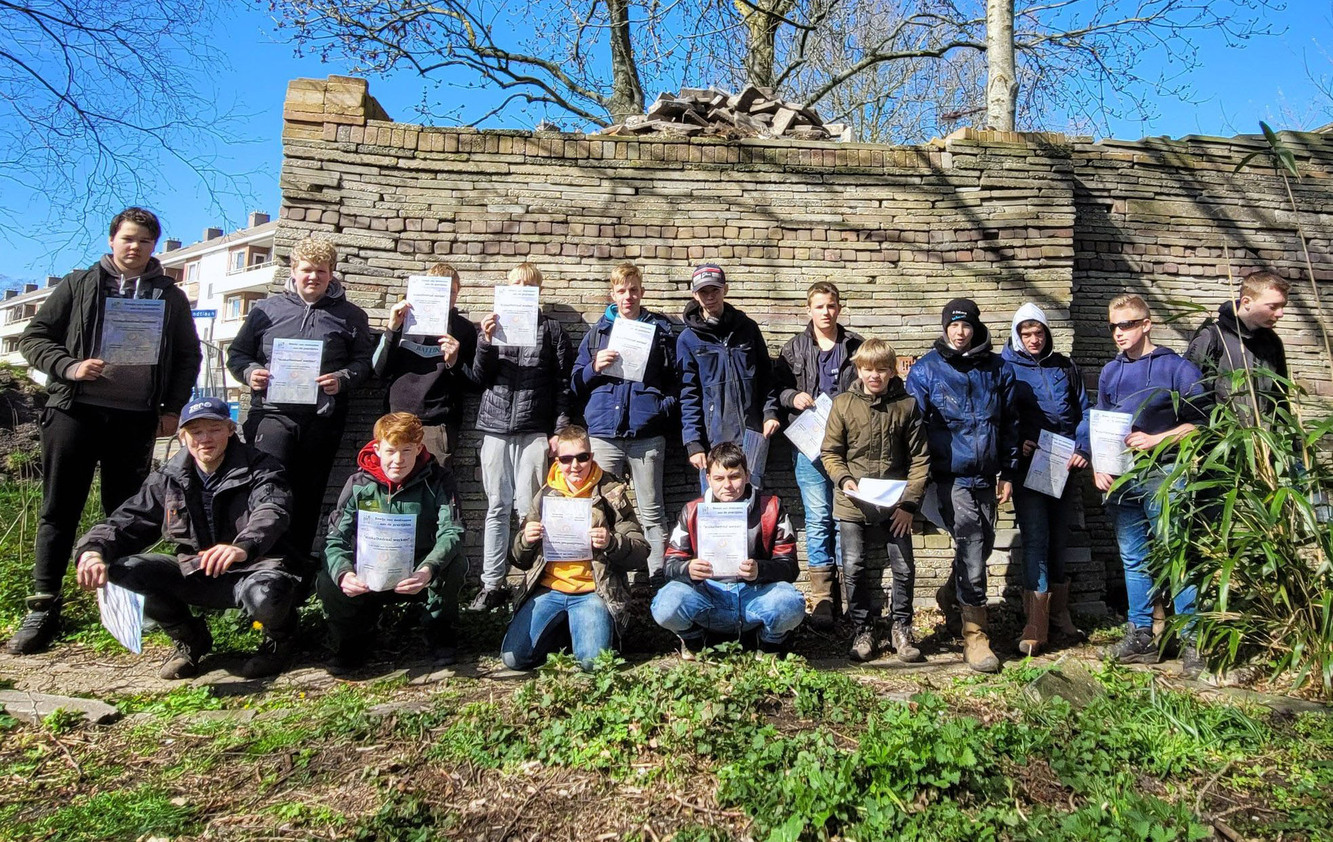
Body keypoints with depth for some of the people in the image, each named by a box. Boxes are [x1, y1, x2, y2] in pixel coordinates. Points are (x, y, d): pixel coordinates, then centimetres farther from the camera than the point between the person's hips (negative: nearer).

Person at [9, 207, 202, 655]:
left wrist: (172, 408, 4)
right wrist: (69, 367, -11)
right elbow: (34, 336, 8)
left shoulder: (170, 296, 12)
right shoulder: (78, 285, 9)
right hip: (74, 410, 0)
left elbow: (188, 356, 14)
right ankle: (42, 609, 8)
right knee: (59, 510, 2)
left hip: (136, 418, 1)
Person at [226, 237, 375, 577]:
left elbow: (365, 359, 7)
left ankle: (300, 570, 14)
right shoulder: (267, 309, 13)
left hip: (322, 418, 0)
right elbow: (237, 354, 17)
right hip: (273, 412, 0)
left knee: (308, 497, 5)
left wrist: (343, 379, -12)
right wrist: (250, 373, -4)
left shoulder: (350, 315, 12)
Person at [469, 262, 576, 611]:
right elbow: (479, 378, 9)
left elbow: (563, 383, 3)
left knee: (529, 508, -4)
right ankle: (492, 584, 10)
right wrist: (486, 342, -8)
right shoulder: (494, 324, 14)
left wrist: (560, 431, -5)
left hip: (535, 431, -3)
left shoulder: (551, 329, 6)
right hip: (496, 427, 3)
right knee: (497, 508, 6)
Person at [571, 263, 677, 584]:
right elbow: (577, 383, 14)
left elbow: (675, 378, 11)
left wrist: (664, 408, -6)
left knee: (652, 511, 2)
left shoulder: (661, 329, 11)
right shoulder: (598, 331, 15)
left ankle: (659, 579, 6)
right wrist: (595, 367, -5)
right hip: (604, 431, 2)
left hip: (647, 433, -1)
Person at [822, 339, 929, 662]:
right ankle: (862, 631, 22)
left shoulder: (907, 405, -1)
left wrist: (910, 503, -6)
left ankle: (902, 629, 25)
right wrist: (844, 480, -14)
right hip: (853, 506, 0)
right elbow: (830, 452, 4)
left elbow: (919, 459, 0)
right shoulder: (843, 404, -1)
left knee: (904, 569, 4)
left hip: (895, 506, 0)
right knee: (854, 570, 5)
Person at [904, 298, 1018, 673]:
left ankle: (952, 594, 43)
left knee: (983, 546, 14)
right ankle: (975, 635, 0)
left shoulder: (997, 369, 7)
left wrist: (1008, 473, 12)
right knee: (971, 548, -9)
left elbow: (1010, 424, 14)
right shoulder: (926, 369, -3)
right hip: (951, 476, -4)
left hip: (986, 476, 5)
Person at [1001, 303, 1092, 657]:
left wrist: (1082, 449, -1)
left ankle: (1059, 617, 22)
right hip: (1028, 466, -4)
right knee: (1035, 541, -9)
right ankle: (1035, 627, -8)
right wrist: (1016, 444, -16)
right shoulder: (1005, 368, 2)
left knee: (1059, 541, 11)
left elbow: (1084, 412, 13)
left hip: (1063, 468, 4)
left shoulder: (1065, 367, 13)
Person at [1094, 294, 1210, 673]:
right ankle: (1140, 635, 18)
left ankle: (1193, 641, 2)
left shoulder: (1177, 367, -2)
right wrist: (1098, 467, 6)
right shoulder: (1110, 372, 14)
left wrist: (1155, 440, -15)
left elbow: (1199, 422, -6)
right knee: (1133, 560, 10)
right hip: (1119, 480, 6)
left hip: (1162, 477, -5)